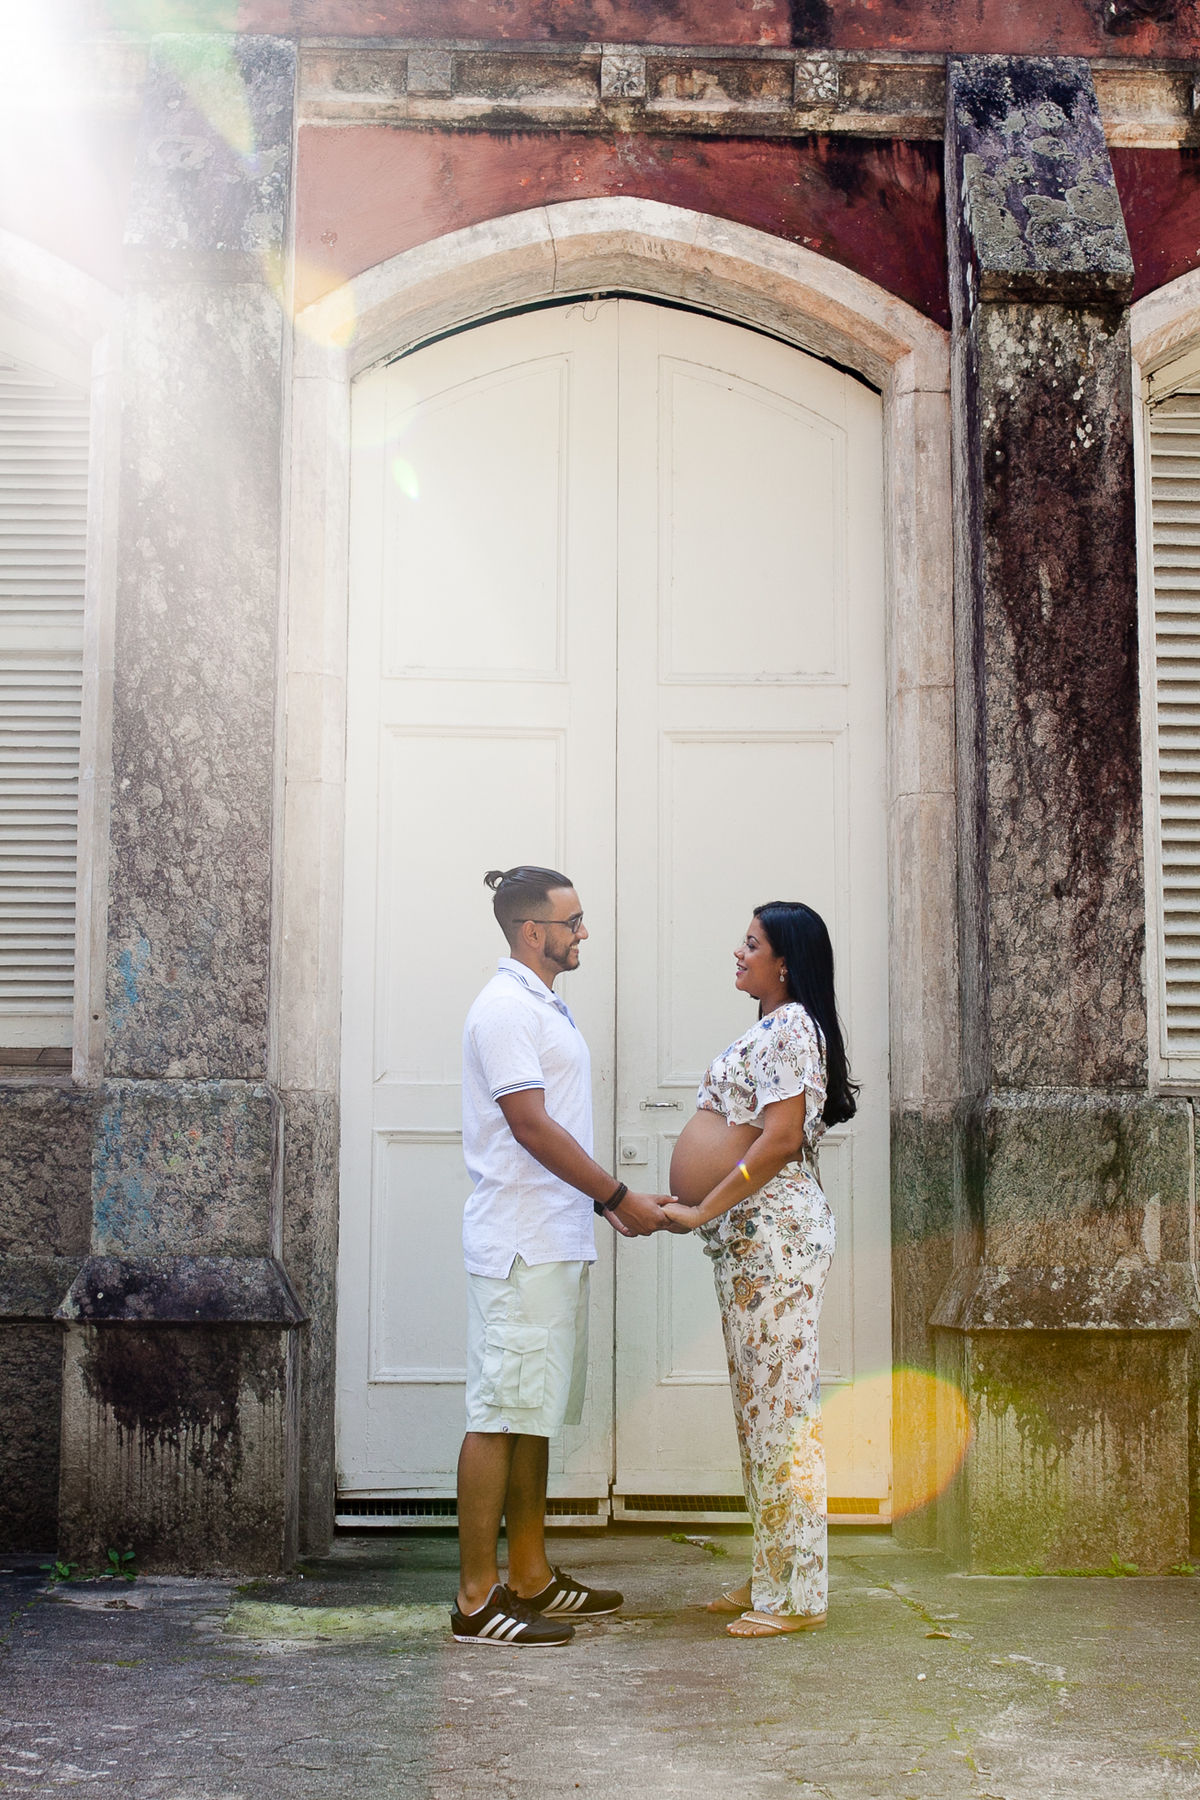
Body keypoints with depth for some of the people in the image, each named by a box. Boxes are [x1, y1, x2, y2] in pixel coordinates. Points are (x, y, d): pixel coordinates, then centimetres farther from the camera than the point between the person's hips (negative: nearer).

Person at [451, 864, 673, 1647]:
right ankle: (477, 1598, -2)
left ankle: (531, 1576, 22)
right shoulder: (505, 1008, -13)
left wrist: (604, 1201, 14)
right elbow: (531, 1125, -19)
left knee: (534, 1413, 14)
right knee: (500, 1413, -6)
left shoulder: (546, 1005, 18)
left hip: (556, 1243, 10)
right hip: (519, 1245, -10)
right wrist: (618, 1195, -16)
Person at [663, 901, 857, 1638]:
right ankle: (771, 1579, 21)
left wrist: (704, 1210, -17)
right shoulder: (773, 1028, 19)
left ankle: (798, 1595, -1)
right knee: (759, 1401, 13)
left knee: (780, 1401, -7)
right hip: (750, 1231, 11)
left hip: (774, 1231, -11)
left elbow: (781, 1137, -21)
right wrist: (699, 1208, 16)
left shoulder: (788, 1028, -12)